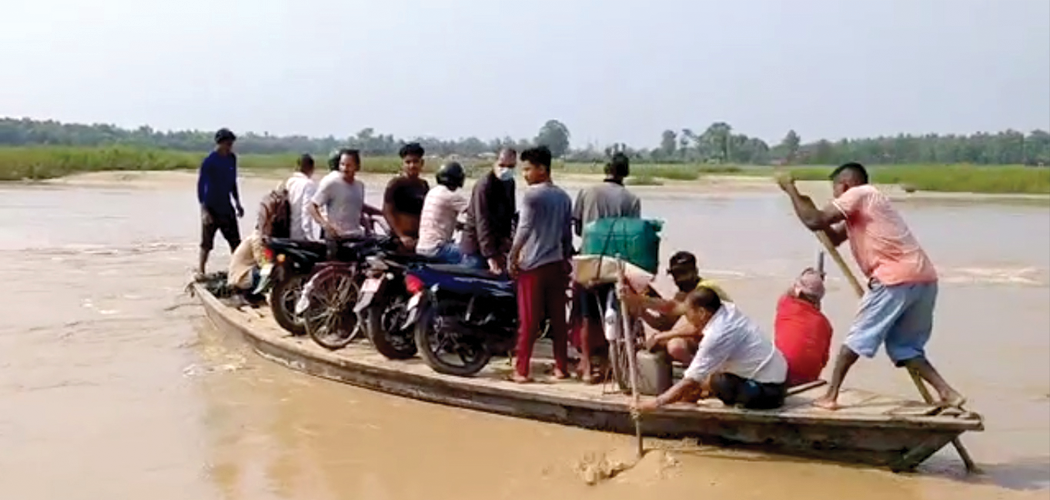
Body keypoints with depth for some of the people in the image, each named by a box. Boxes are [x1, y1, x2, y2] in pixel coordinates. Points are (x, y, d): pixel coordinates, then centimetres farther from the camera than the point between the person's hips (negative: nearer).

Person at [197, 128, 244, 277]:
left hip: (226, 207, 6)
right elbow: (200, 185, -13)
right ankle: (200, 270, 8)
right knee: (207, 242, -1)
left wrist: (237, 203, 18)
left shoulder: (232, 158, 6)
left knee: (235, 241, 7)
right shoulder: (209, 161, -13)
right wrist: (204, 210, -20)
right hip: (211, 207, -6)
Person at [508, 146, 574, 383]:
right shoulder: (563, 197, 11)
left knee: (529, 320, -2)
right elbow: (568, 234, 14)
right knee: (558, 318, 10)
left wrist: (512, 257, -12)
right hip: (556, 264, 6)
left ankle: (521, 369, 1)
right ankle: (561, 366, 15)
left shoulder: (531, 194, -10)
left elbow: (524, 229, -18)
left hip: (532, 265, -6)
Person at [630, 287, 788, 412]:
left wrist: (657, 402, -14)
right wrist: (636, 299, 5)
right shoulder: (727, 309, -3)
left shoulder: (717, 336, -25)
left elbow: (690, 381, -22)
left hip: (765, 392, -8)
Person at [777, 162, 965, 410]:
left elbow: (815, 222, -7)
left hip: (898, 279, -9)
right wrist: (806, 202, 23)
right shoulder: (861, 208, 28)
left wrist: (790, 189, 4)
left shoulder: (859, 194, 0)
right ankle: (947, 393, 6)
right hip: (923, 278, 9)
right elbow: (833, 237, 31)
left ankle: (830, 396, 5)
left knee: (857, 338, 2)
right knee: (904, 347, 16)